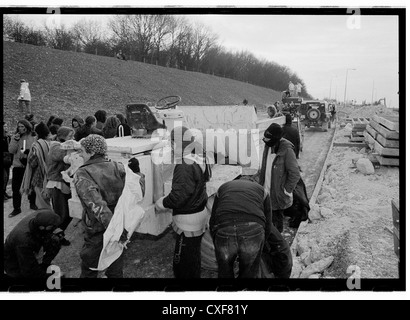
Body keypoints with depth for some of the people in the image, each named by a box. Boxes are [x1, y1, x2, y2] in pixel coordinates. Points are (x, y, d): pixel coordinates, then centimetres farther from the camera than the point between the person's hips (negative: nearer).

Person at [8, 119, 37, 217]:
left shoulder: (33, 137, -2)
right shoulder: (15, 137, 5)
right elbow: (11, 150, -5)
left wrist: (28, 152, -22)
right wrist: (15, 140, -15)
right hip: (18, 165, 2)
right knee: (16, 187, 1)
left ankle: (32, 204, 31)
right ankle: (16, 208, 11)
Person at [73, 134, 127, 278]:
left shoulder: (82, 175, -15)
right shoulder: (117, 167, -2)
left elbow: (97, 206, -26)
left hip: (97, 232, -4)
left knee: (89, 270, 19)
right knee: (115, 270, 22)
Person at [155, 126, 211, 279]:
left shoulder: (184, 166, -24)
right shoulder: (199, 160, 5)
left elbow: (178, 196, -27)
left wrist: (162, 203, -8)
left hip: (188, 221, -10)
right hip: (200, 213, 10)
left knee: (183, 263, 3)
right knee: (193, 256, 25)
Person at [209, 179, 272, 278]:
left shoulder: (222, 188, 31)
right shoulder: (262, 191, 29)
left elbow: (212, 223, 27)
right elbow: (267, 226, 24)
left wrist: (218, 247, 38)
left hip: (224, 231, 1)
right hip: (253, 230, 0)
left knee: (224, 273, 26)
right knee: (249, 274, 23)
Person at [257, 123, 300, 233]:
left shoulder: (287, 151, -20)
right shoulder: (268, 147, 3)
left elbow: (295, 174, -16)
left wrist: (286, 190, -14)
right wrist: (258, 177, 9)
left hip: (278, 196, -7)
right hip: (266, 193, 7)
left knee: (276, 221, 9)